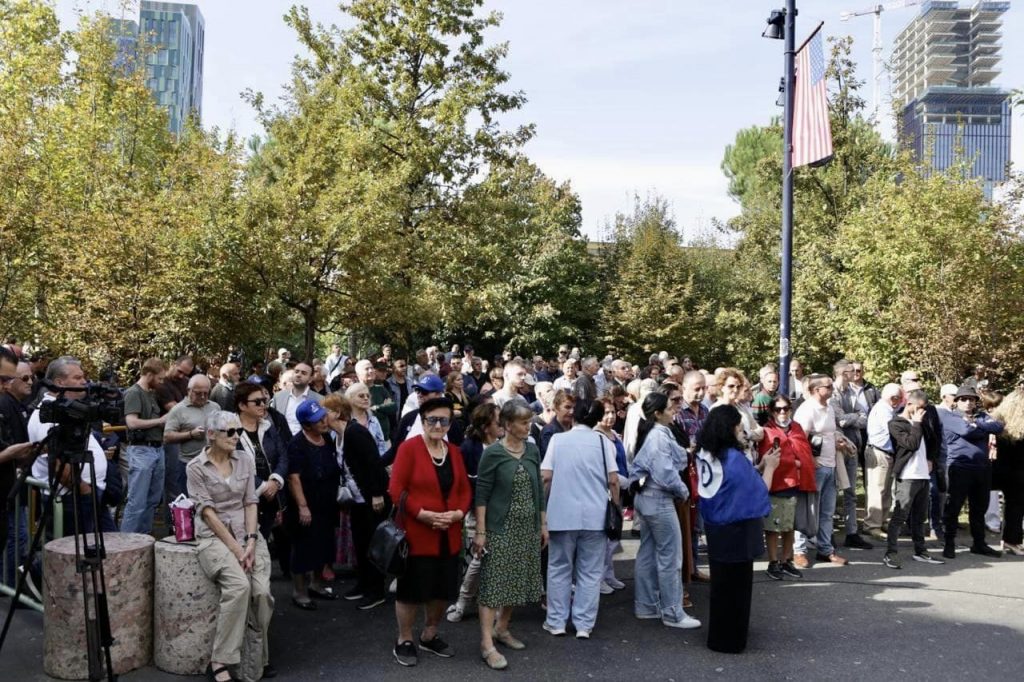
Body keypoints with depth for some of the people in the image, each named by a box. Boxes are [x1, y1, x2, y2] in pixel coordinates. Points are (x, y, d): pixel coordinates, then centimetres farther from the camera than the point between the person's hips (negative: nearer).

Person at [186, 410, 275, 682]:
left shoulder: (245, 461, 8)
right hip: (214, 536, -4)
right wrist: (235, 548, -16)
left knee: (262, 591, -19)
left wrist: (250, 542, -9)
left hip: (247, 533, 4)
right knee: (239, 586, -30)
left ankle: (259, 656, 0)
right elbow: (207, 512, -10)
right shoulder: (195, 467, -5)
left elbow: (250, 503, 6)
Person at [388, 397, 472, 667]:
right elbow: (396, 490, -15)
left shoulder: (454, 451, 8)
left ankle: (430, 636, 35)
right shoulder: (409, 448, -11)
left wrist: (458, 513, -8)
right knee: (411, 589, 5)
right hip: (416, 535, -6)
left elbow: (465, 489, 10)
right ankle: (404, 641, 23)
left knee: (443, 589, 15)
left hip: (449, 535, 6)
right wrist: (423, 514, -21)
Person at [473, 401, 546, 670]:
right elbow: (481, 494, -11)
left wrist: (543, 524, 12)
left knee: (517, 580, 12)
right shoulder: (493, 453, -11)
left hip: (527, 528, 6)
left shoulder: (533, 451, 5)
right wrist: (480, 532, -15)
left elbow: (538, 489, 12)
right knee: (494, 583, -4)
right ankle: (487, 644, -1)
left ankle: (502, 628, 29)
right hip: (500, 528, -5)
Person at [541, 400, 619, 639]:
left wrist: (545, 502, 13)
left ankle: (556, 622, 18)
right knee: (590, 572, 8)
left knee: (559, 569, 13)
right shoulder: (602, 442, -1)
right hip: (594, 515, 0)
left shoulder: (557, 439, 0)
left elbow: (546, 477, -3)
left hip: (562, 513, 0)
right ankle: (584, 624, 10)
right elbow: (613, 480, -3)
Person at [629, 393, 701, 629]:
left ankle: (645, 605, 23)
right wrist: (683, 491, -9)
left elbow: (637, 466, 16)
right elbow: (666, 473, -23)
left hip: (647, 497, 10)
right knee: (670, 556, -2)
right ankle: (672, 613, 5)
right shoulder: (660, 436, -19)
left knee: (648, 553, 15)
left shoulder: (651, 434, 12)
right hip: (660, 500, -10)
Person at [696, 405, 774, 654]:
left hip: (715, 528, 8)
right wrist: (769, 467, -2)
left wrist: (758, 466, 9)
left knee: (721, 581, 21)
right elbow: (758, 492, -15)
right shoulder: (735, 458, -23)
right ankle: (730, 640, 18)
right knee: (737, 584, 8)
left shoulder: (704, 455, 0)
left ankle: (718, 635, 35)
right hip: (738, 532, -7)